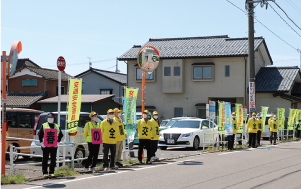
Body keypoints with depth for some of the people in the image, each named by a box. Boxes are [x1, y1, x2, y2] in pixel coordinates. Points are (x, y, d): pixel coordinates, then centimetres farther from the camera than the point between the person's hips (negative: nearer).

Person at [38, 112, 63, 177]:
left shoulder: (57, 127, 10)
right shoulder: (43, 126, 5)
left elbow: (60, 135, 14)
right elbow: (40, 135, 4)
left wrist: (57, 142, 1)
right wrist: (41, 142, -6)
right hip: (45, 146, -2)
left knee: (53, 160, 4)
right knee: (45, 159, 1)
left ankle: (51, 172, 13)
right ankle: (45, 172, 7)